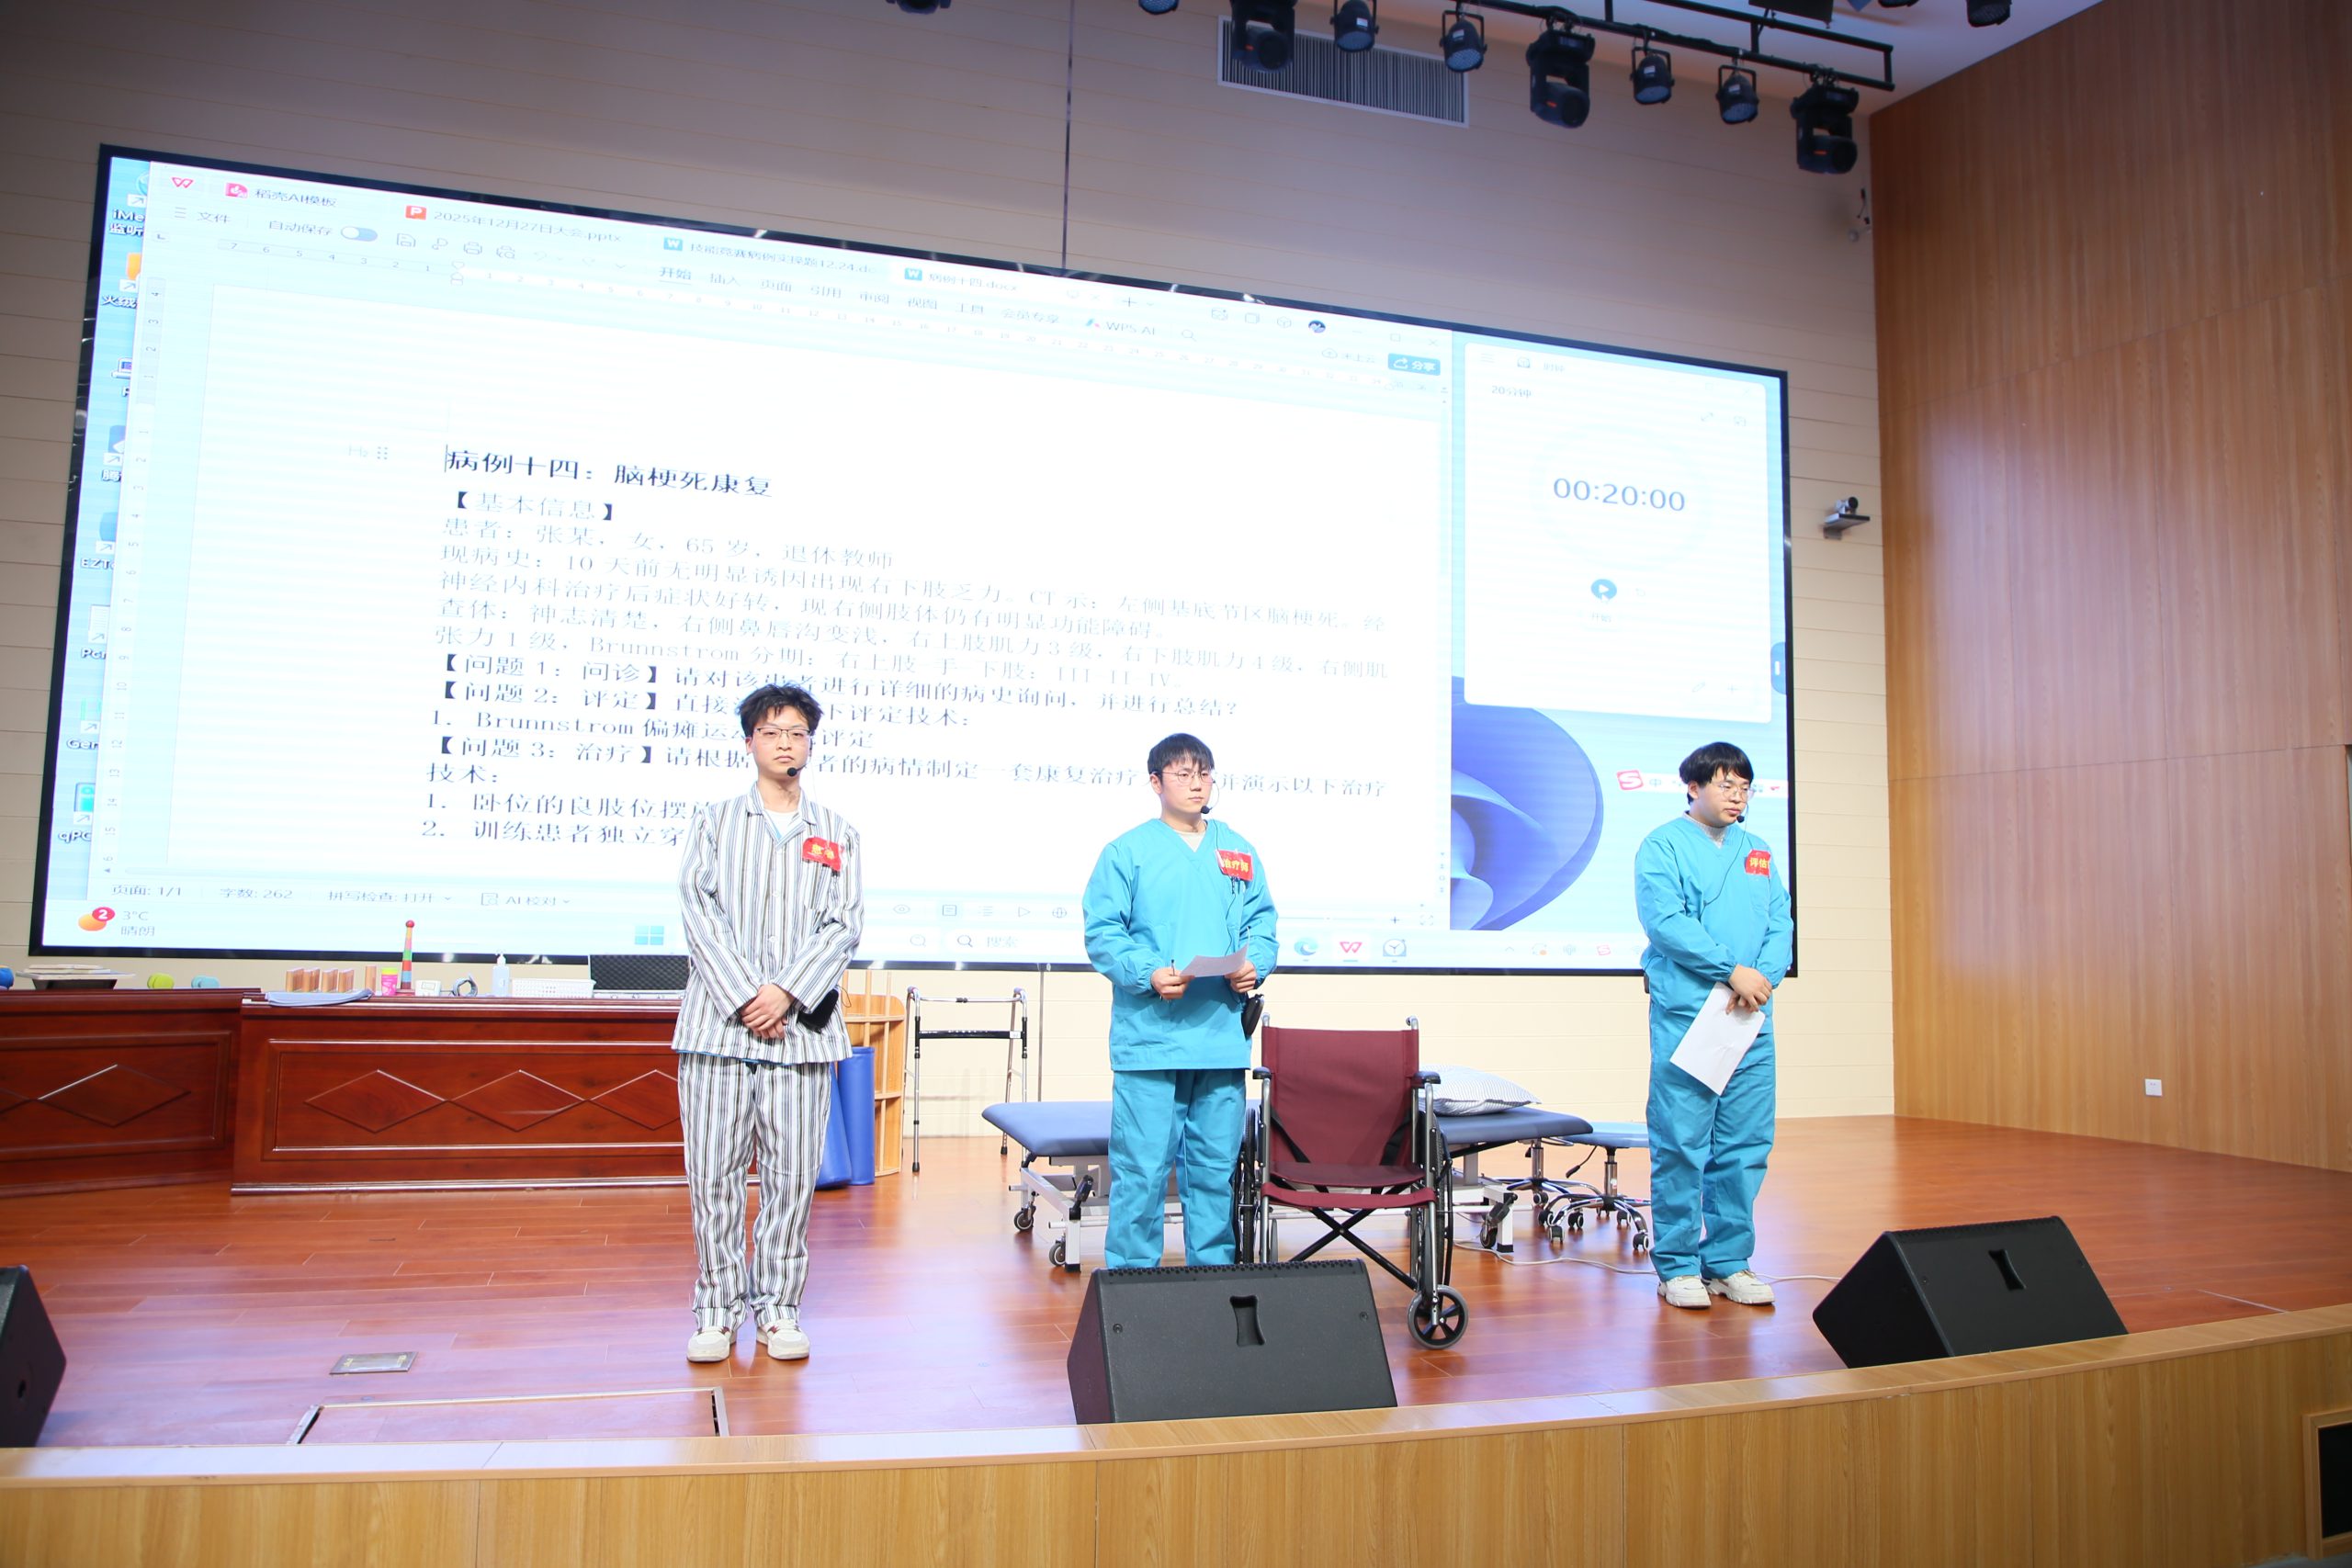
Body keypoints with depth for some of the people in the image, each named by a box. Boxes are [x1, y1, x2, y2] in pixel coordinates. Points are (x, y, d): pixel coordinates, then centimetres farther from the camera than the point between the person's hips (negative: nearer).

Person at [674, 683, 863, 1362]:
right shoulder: (713, 820, 12)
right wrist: (744, 997, -10)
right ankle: (718, 1308, 15)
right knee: (714, 1174, 2)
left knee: (793, 1176, 3)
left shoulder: (837, 834, 13)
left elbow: (844, 924, 4)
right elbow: (701, 912, 1)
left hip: (803, 1027, 1)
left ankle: (778, 1307, 15)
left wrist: (787, 993, -10)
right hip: (719, 1021, 0)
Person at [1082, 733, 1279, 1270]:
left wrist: (1255, 965, -4)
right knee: (1142, 1166, -4)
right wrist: (1148, 974, -18)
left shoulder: (1239, 852, 15)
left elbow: (1261, 922, 16)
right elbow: (1102, 932, -4)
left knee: (1217, 1163, 12)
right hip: (1149, 1038, -4)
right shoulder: (1127, 852, 1)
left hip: (1222, 1038, 4)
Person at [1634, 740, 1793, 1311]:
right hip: (1685, 1019, -6)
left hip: (1750, 1020, 6)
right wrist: (1732, 970, -17)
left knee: (1745, 1146, 8)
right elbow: (1666, 921, -13)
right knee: (1681, 1145, -3)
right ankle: (1678, 1265, 7)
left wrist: (1764, 976, -7)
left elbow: (1782, 925, 12)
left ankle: (1729, 1262, 19)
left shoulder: (1757, 852, 18)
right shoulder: (1663, 845, -1)